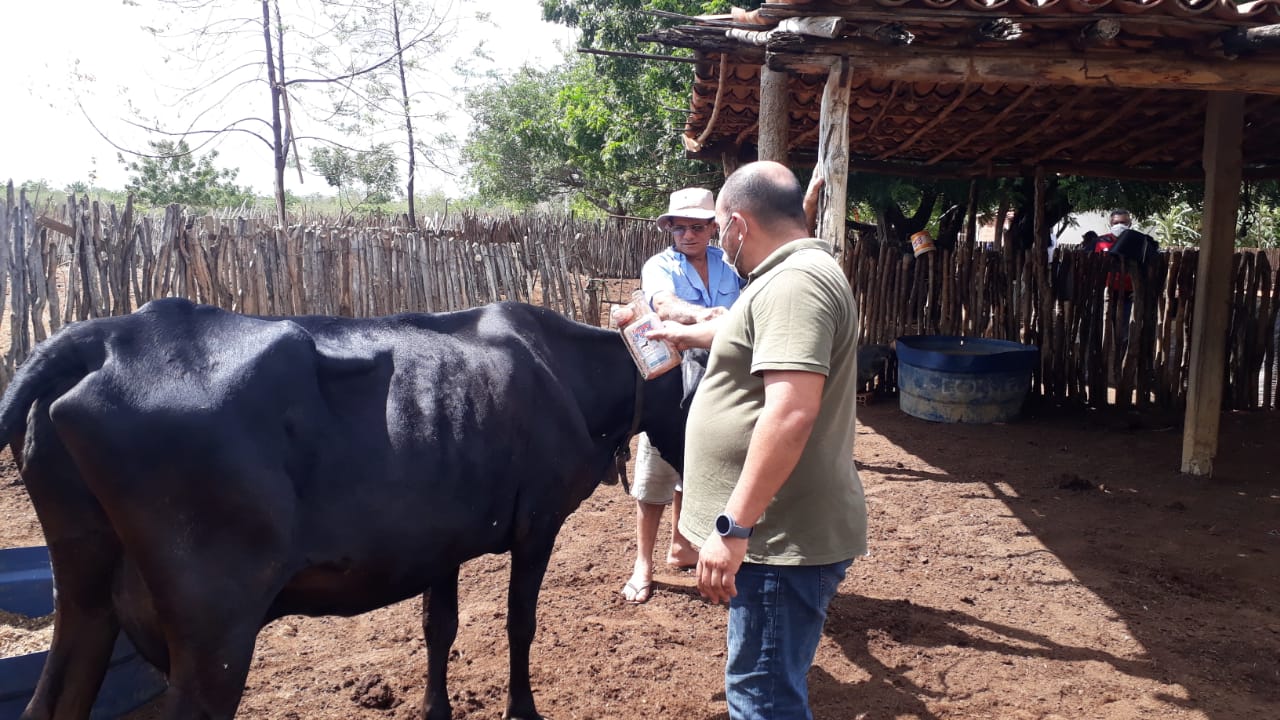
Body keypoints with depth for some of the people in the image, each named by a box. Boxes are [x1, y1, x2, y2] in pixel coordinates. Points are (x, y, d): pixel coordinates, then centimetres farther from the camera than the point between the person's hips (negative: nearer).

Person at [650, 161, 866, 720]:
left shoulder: (794, 282, -20)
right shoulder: (794, 275, 15)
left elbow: (791, 412, -30)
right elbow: (750, 334, 36)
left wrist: (733, 528, -29)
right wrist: (684, 335, 49)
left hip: (782, 540, -11)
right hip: (779, 529, 11)